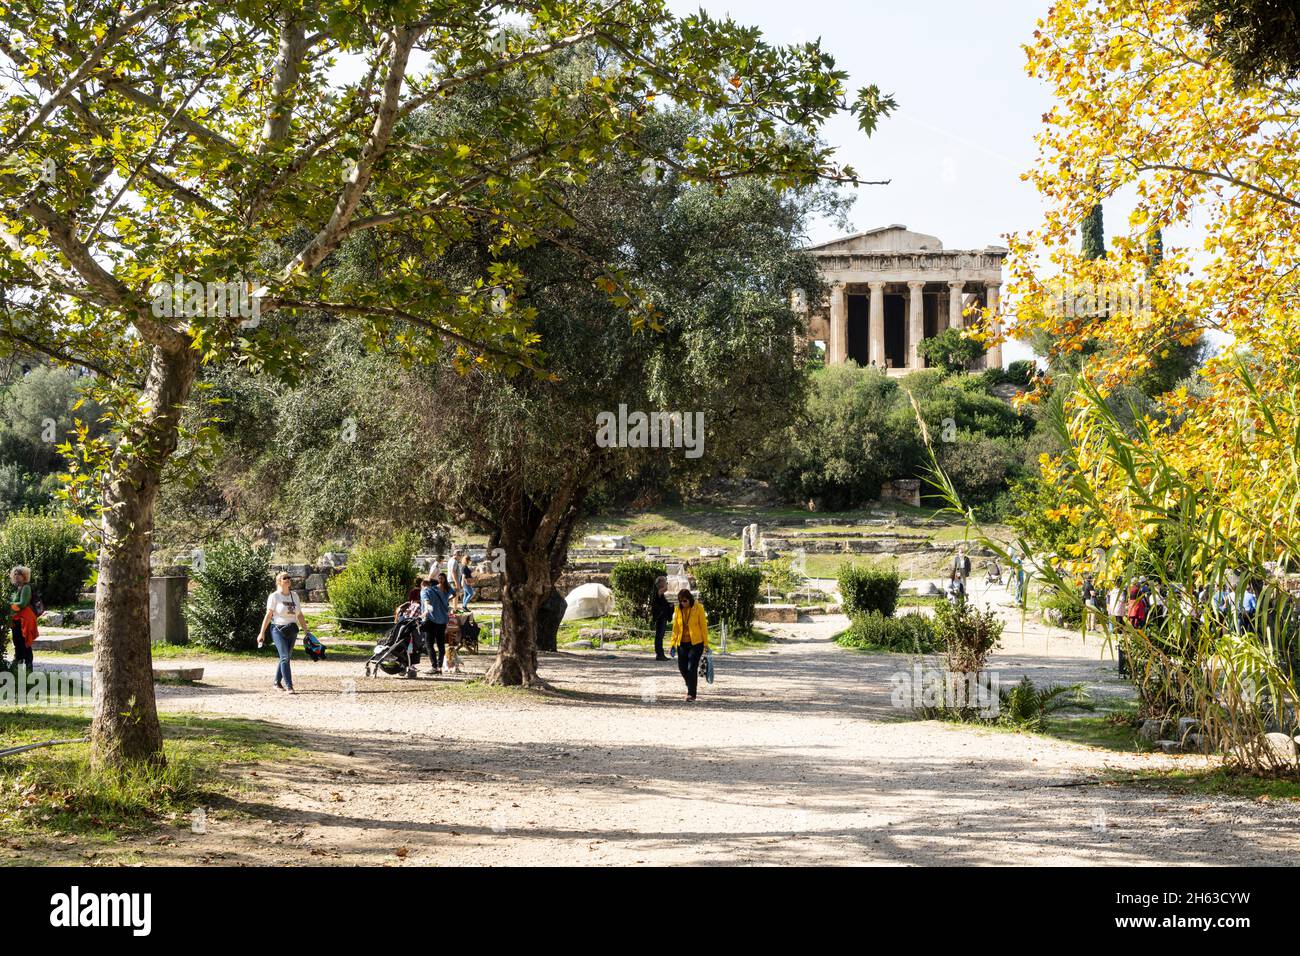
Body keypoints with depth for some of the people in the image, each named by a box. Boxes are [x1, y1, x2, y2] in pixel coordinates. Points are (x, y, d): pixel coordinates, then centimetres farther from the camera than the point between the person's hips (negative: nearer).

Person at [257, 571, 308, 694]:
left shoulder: (294, 595, 12)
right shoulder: (274, 596, -5)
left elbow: (299, 615, 15)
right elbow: (268, 615, -7)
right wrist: (262, 632, -11)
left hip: (292, 630, 6)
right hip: (279, 630, -6)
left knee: (286, 657, 11)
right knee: (285, 657, -13)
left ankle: (277, 683, 26)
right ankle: (289, 687, -17)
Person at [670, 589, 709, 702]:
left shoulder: (698, 608, -6)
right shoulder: (678, 610, 5)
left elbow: (703, 626, -4)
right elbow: (675, 628, 10)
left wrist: (706, 644, -6)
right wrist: (673, 644, 5)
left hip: (696, 643, -4)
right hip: (682, 643, 4)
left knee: (692, 668, -11)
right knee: (682, 667, 8)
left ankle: (691, 693, -5)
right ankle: (690, 686, 35)